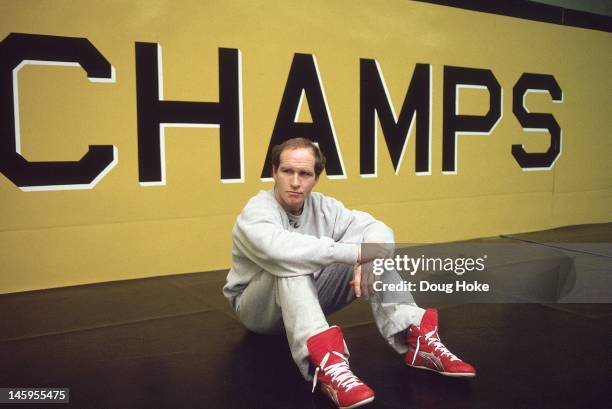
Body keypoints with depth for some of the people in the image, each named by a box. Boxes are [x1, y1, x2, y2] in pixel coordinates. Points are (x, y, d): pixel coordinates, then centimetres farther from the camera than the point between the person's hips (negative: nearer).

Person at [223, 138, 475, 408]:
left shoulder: (322, 206, -3)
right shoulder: (256, 211, -21)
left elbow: (377, 229, -12)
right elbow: (279, 248, -44)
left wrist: (369, 260, -35)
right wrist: (357, 252, -45)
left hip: (311, 300, 5)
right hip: (257, 309, -5)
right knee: (291, 261, -37)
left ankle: (416, 338, -25)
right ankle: (326, 363, -53)